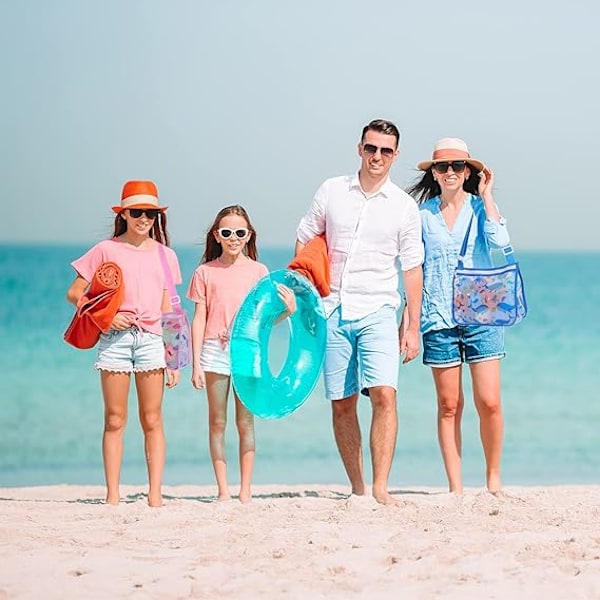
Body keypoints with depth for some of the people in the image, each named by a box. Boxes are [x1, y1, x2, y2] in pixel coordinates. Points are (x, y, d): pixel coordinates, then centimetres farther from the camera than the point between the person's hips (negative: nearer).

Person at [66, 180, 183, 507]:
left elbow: (167, 310, 14)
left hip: (151, 339, 2)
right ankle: (112, 495, 2)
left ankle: (155, 493, 0)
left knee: (152, 419, -1)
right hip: (115, 337, -1)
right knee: (114, 419, 0)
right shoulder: (107, 250, 6)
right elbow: (74, 293, 6)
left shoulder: (164, 255, 13)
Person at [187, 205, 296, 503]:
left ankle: (245, 490, 6)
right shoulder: (205, 272, 6)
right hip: (214, 351, 0)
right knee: (217, 422, 2)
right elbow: (199, 319, 5)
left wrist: (288, 309, -15)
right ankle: (223, 490, 6)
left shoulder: (258, 271, 7)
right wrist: (196, 363, 0)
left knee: (245, 422, 2)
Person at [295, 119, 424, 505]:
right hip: (333, 311, 2)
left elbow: (412, 269, 5)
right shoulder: (332, 191, 6)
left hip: (377, 312, -2)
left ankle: (380, 488, -19)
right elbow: (305, 243, 13)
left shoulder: (404, 206, 3)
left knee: (384, 394, -18)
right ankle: (357, 488, 13)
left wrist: (413, 327, 2)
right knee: (342, 403, 4)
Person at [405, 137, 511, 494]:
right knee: (449, 405, 1)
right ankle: (455, 487, 6)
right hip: (439, 318, 1)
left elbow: (499, 241, -14)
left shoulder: (481, 207, 6)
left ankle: (493, 478, 9)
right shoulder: (423, 214, 9)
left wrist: (486, 195, -7)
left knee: (489, 402, -8)